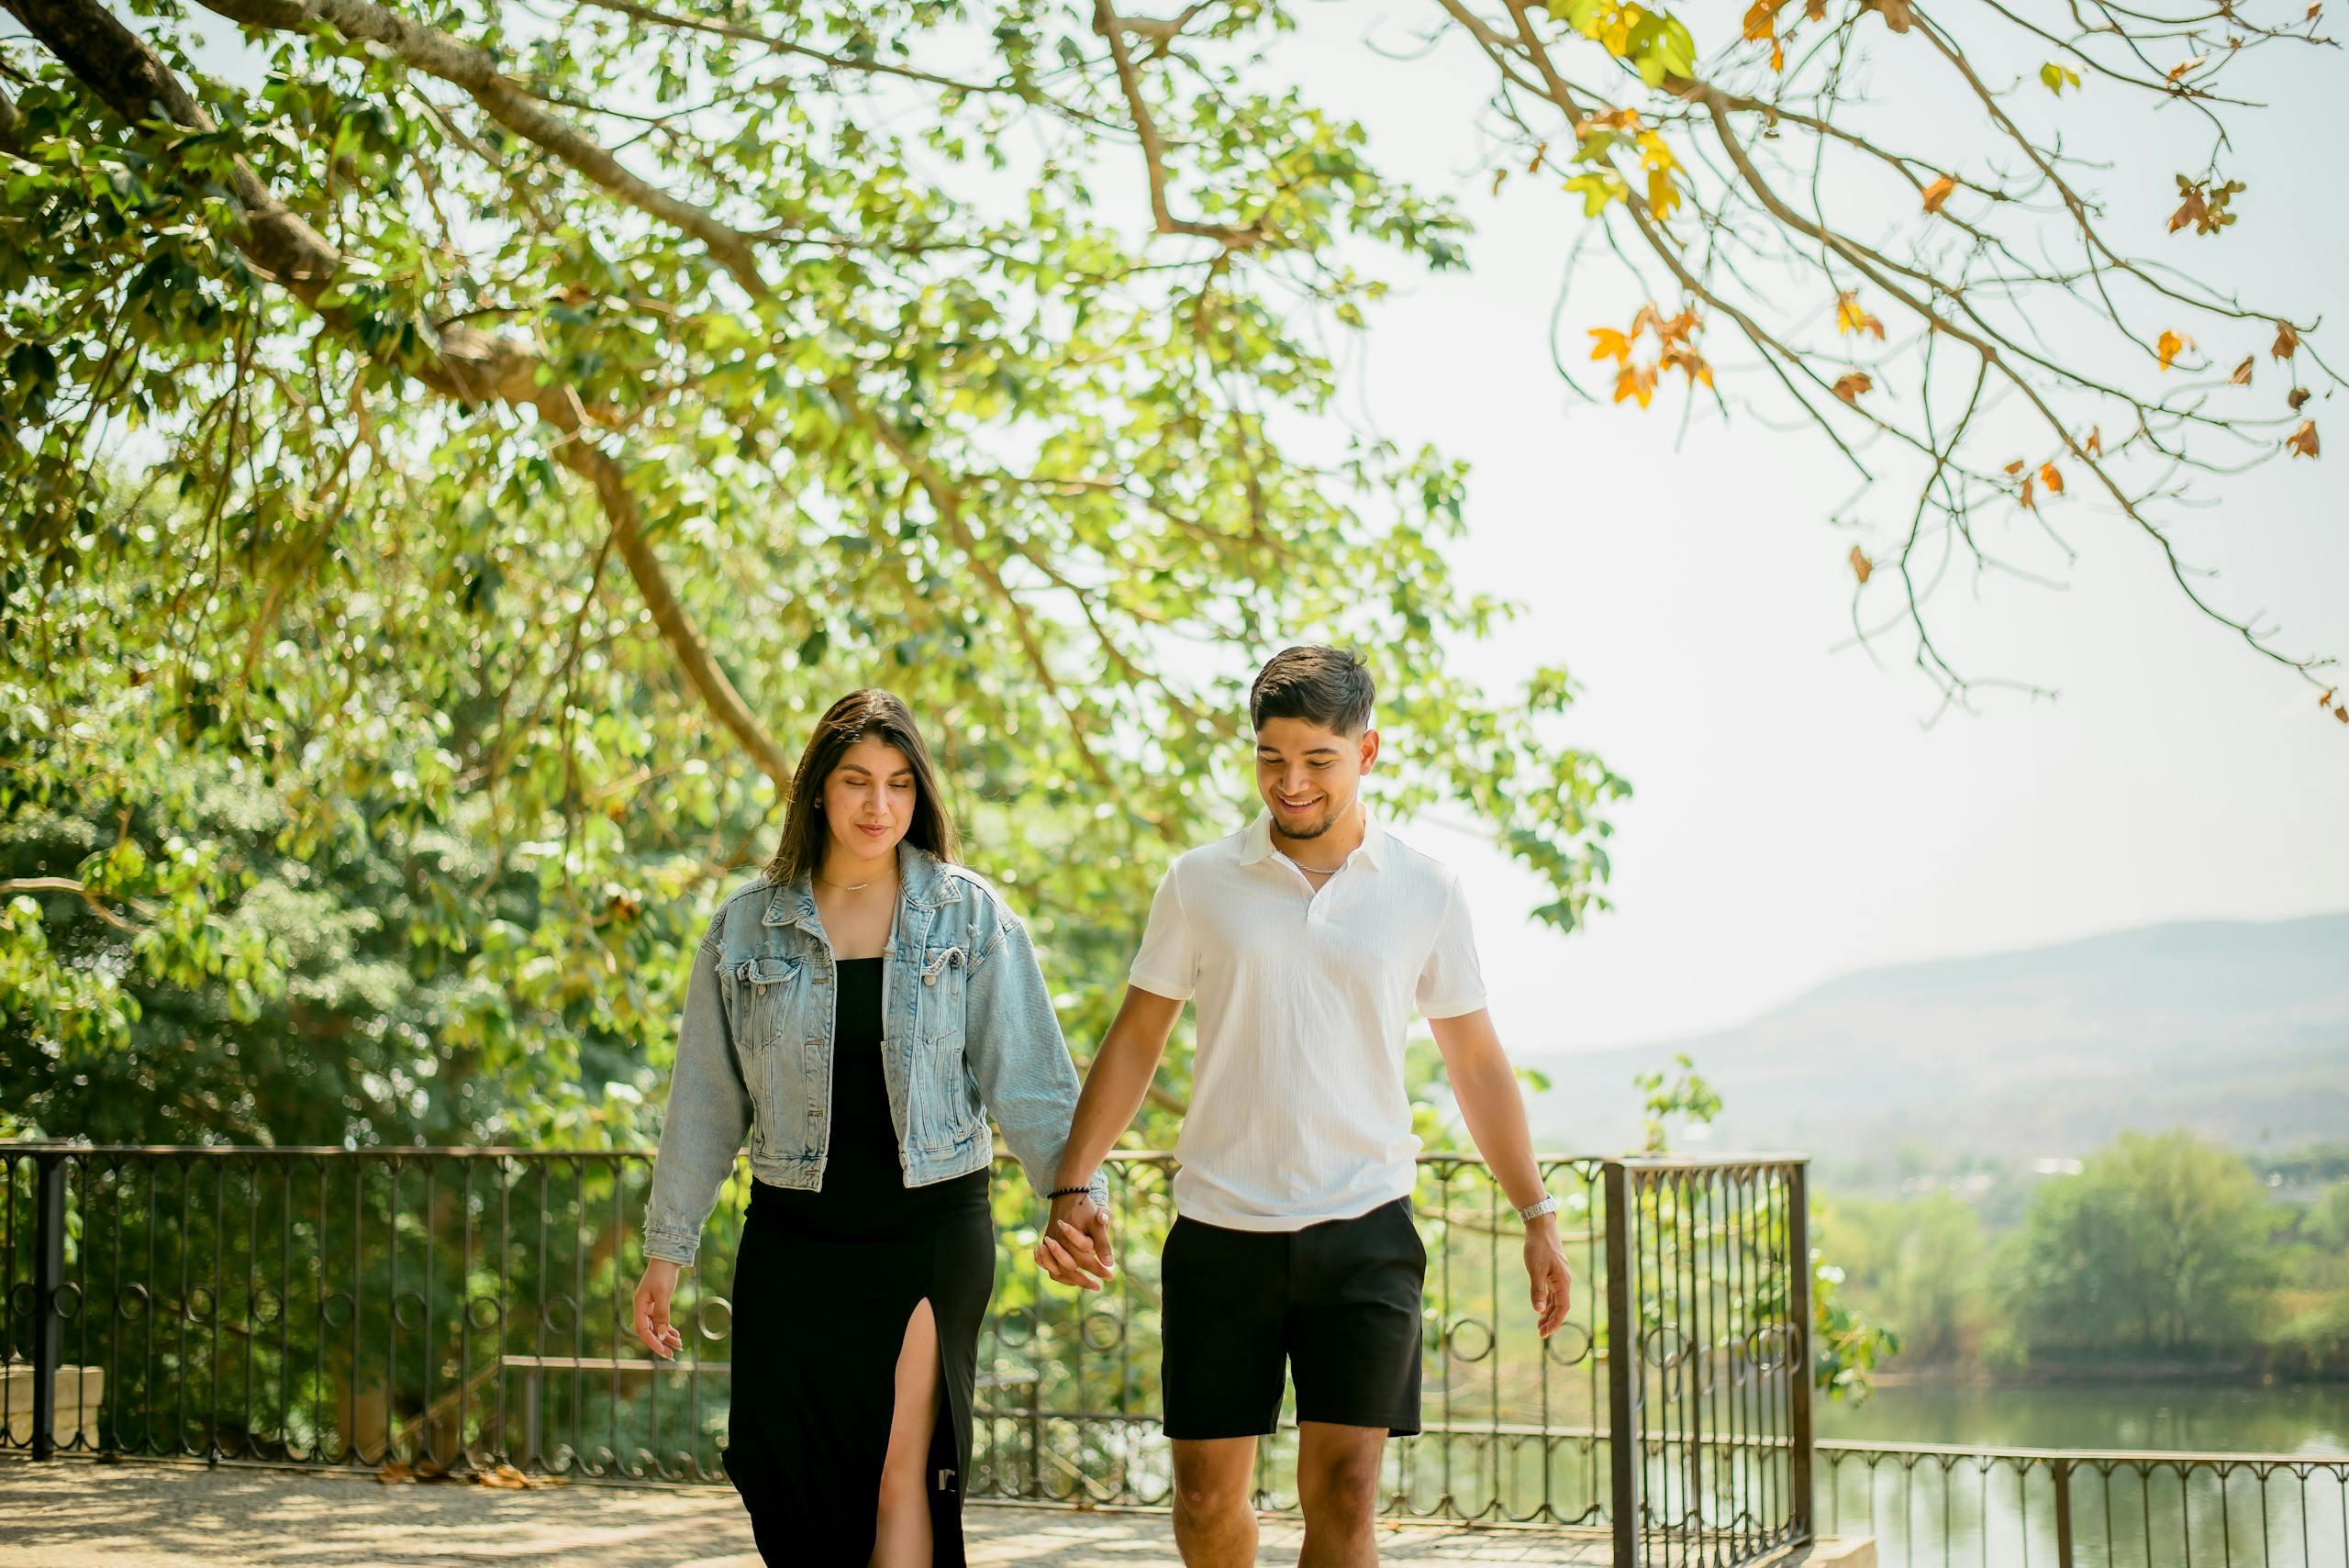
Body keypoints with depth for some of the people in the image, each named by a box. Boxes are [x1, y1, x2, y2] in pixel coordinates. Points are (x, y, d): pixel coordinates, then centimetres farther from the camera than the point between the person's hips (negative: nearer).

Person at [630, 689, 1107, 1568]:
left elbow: (1025, 1075, -2)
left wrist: (1078, 1193, -13)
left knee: (902, 1472, -5)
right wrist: (666, 1249, 9)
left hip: (931, 1229, -2)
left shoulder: (968, 915, 1)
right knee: (789, 1486, 2)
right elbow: (705, 1102, 9)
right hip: (793, 1239, 2)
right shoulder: (746, 926, 5)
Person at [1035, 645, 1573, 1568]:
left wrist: (1537, 1215, 9)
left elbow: (1475, 1061, 11)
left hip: (1364, 1226, -1)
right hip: (1220, 1231, 1)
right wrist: (1072, 1190, -2)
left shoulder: (1426, 892, 3)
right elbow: (1135, 1042, 7)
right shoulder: (1198, 885, 3)